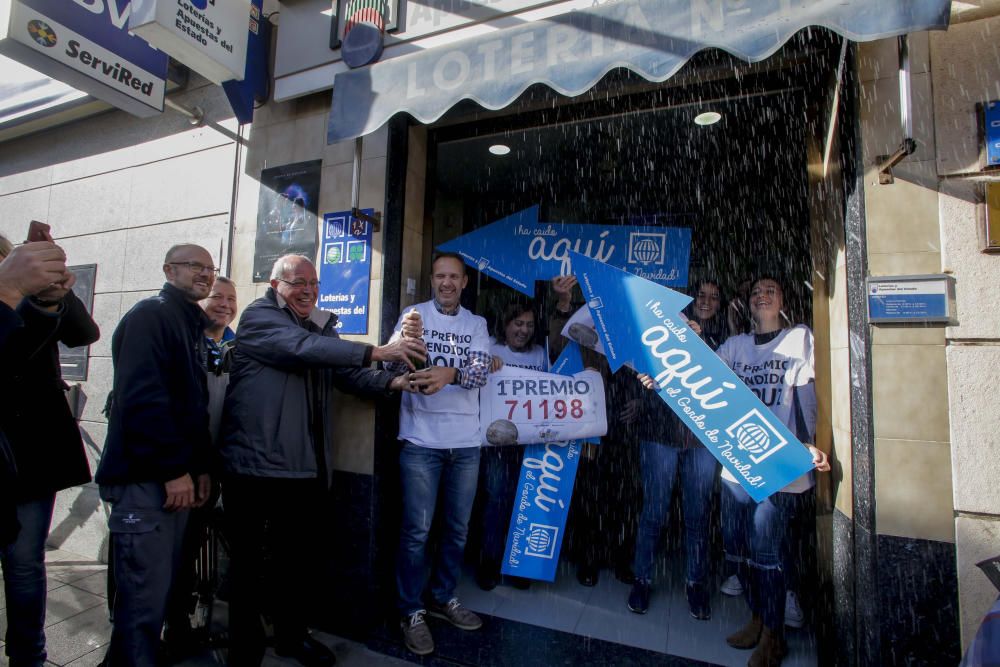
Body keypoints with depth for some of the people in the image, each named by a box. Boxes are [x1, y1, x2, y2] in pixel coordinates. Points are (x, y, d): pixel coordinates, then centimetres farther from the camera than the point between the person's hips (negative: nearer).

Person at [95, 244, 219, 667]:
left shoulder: (193, 327, 18)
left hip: (176, 475, 9)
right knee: (144, 595, -3)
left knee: (159, 587, 16)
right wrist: (175, 469, -20)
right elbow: (143, 397, -21)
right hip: (145, 477, -9)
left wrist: (201, 466, 13)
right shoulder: (150, 316, -9)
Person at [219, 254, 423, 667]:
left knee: (293, 557, 18)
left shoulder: (321, 327, 14)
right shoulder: (258, 316, -8)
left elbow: (348, 373, 9)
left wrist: (393, 382, -11)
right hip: (255, 464, -6)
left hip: (305, 466, 6)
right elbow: (302, 348, -26)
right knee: (249, 560, 9)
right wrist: (377, 351, -34)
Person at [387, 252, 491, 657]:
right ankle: (412, 611, 20)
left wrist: (450, 373, -29)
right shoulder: (414, 316, 1)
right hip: (421, 440, -3)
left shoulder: (476, 324, 7)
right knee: (417, 530, 2)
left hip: (465, 442, 3)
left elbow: (481, 372, -8)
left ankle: (443, 598, 33)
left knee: (457, 528, 14)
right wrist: (404, 340, -34)